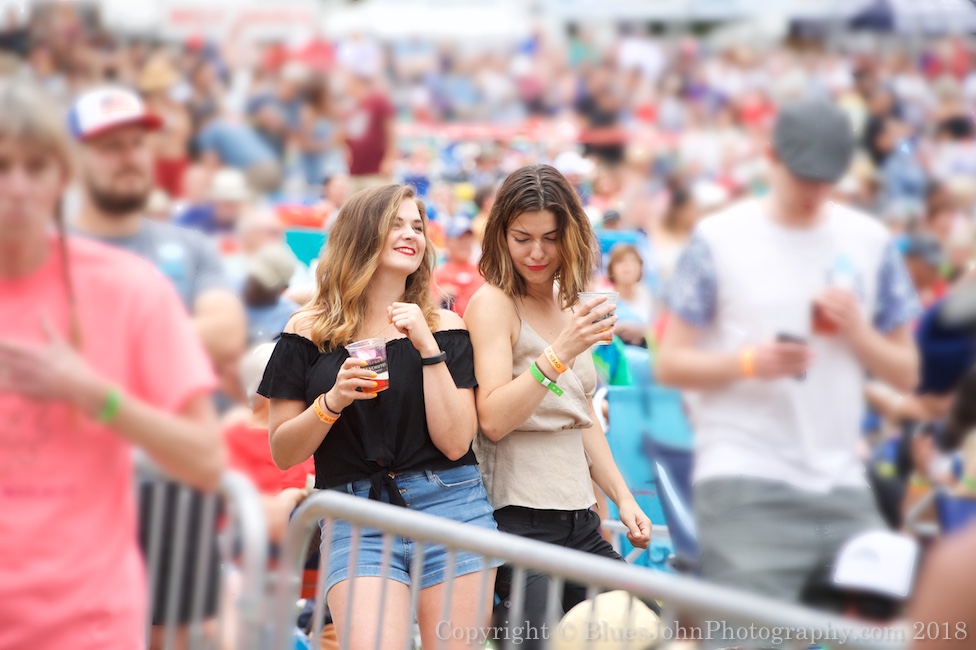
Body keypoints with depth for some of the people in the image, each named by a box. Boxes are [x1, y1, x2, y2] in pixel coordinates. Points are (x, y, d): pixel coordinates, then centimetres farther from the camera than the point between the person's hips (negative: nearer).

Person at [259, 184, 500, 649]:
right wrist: (332, 401, -13)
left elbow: (455, 443, -5)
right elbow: (283, 454, 4)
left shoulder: (444, 329, 6)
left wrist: (429, 348, -10)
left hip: (449, 507, 2)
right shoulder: (310, 332, 5)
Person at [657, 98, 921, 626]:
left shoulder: (870, 242, 11)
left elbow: (906, 374, 13)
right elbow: (670, 364, 0)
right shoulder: (719, 239, 1)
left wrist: (858, 332, -6)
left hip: (844, 487, 4)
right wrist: (750, 361, -17)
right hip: (746, 487, -4)